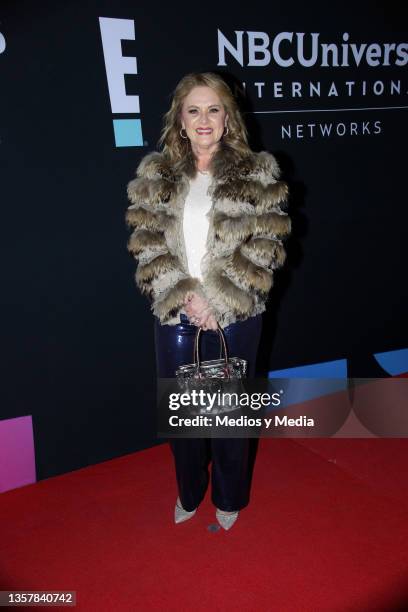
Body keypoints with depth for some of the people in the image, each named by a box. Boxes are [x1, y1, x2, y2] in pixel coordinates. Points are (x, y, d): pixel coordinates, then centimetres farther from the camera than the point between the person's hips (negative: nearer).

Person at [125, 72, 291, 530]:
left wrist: (217, 301, -15)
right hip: (175, 316, 2)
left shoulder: (258, 174, -2)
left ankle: (229, 497, 39)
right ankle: (189, 492, 41)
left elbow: (266, 248, -7)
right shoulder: (154, 175, 4)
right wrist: (184, 296, -15)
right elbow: (146, 247, -2)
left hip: (236, 317, -2)